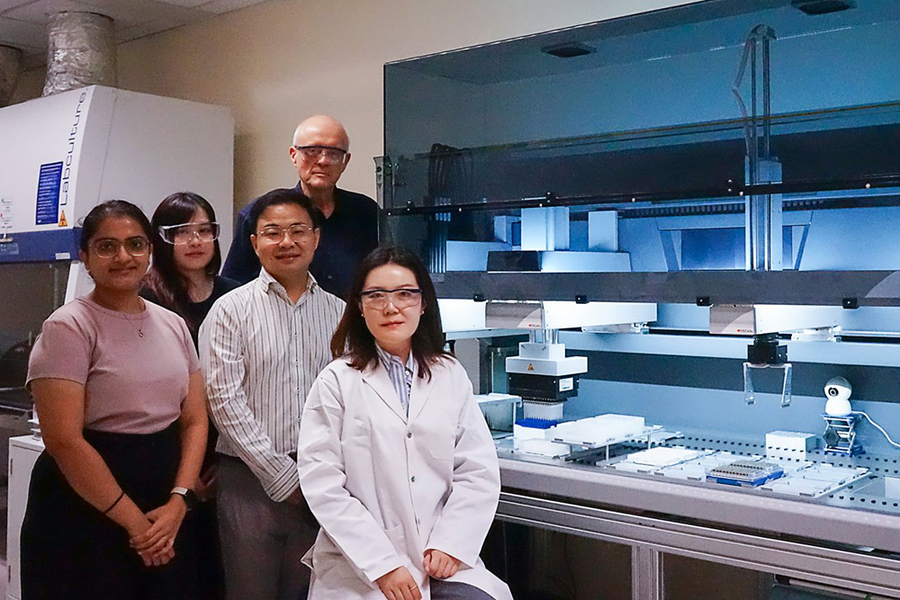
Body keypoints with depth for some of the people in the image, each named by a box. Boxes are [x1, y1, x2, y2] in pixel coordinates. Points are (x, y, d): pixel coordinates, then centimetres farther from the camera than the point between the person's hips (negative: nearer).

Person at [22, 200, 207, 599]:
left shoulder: (173, 325, 7)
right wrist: (133, 520, -13)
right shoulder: (68, 327, -10)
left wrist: (178, 502, -7)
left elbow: (195, 421, 7)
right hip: (86, 511, -5)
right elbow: (64, 440, -16)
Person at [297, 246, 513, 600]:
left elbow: (479, 473, 5)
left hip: (443, 560, 2)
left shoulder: (451, 376, 10)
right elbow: (323, 487, -6)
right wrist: (383, 565, -12)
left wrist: (450, 545, -8)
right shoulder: (337, 382, 1)